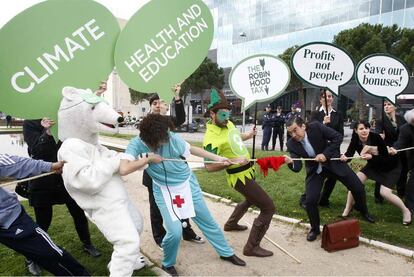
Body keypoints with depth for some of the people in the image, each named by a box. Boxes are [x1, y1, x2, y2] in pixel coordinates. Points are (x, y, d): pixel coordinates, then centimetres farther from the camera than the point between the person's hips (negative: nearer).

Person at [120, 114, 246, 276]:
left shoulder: (172, 138, -20)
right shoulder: (137, 144, -23)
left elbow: (192, 149, -3)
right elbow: (123, 169, -37)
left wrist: (217, 158, 0)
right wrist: (149, 158, -30)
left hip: (188, 184, 2)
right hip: (164, 191, -2)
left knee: (207, 221, 14)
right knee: (175, 231, -14)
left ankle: (226, 253, 38)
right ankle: (168, 264, 20)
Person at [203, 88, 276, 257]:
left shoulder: (228, 124, 1)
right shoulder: (211, 137, -27)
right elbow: (209, 167, -30)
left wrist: (246, 136, 11)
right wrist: (233, 161, -34)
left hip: (247, 171, 10)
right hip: (239, 176, -10)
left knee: (251, 199, 34)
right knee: (268, 208, -8)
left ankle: (231, 224, 52)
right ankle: (252, 247, 2)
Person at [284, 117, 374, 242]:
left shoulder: (316, 127, -24)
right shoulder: (291, 144, -19)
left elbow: (338, 137, -20)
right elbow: (297, 168, -23)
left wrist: (325, 154, -29)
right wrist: (291, 162, -46)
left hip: (333, 162, 0)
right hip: (314, 169, 0)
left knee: (358, 188, 8)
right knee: (310, 200, -13)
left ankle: (364, 212, 41)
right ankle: (315, 229, 15)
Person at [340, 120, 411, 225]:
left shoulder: (376, 137, -31)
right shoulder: (355, 139, -19)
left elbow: (386, 157, -29)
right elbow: (349, 153, -26)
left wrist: (371, 157, -45)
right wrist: (344, 157, -48)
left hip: (391, 166, -5)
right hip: (374, 165, 5)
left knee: (384, 192, -15)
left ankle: (406, 211, 14)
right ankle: (347, 209, 2)